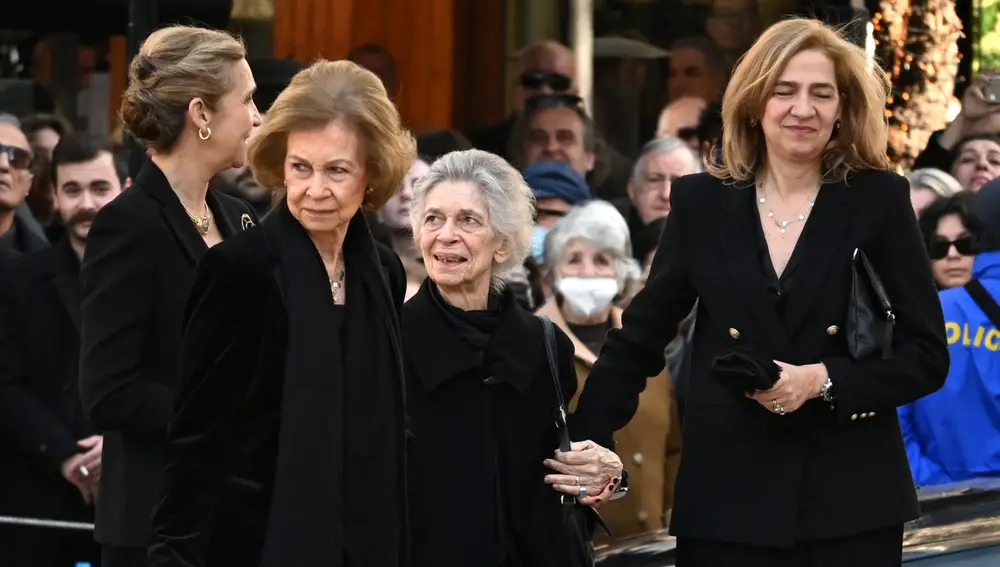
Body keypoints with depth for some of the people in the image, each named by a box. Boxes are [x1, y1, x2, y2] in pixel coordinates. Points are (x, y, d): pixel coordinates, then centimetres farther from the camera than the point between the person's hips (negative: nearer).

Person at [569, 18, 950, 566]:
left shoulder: (879, 200, 0)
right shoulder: (701, 202, 5)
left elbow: (927, 355, 0)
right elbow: (638, 340, 11)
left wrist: (822, 380, -14)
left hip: (850, 499, -1)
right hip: (725, 496, 1)